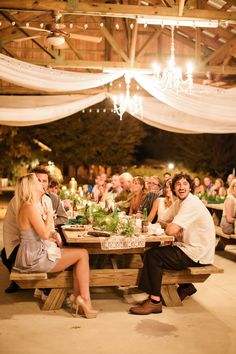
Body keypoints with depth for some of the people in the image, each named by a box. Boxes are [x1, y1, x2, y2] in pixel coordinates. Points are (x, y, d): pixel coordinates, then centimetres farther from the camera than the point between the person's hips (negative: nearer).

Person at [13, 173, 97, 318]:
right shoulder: (31, 207, -19)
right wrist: (49, 217, -9)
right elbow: (45, 234, -23)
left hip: (35, 253, 10)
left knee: (81, 254, 9)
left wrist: (53, 233, 2)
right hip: (36, 257, -10)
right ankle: (85, 300, -3)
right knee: (82, 254, -7)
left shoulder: (28, 205, 13)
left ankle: (76, 296, 5)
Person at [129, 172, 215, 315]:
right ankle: (186, 287, 26)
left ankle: (155, 301, -9)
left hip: (198, 254, -10)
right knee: (157, 251, 20)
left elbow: (171, 231, -27)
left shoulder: (191, 203, -20)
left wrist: (170, 226, -2)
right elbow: (162, 222, 12)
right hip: (187, 248, 10)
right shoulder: (179, 203, 11)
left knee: (152, 255, -13)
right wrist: (172, 226, -10)